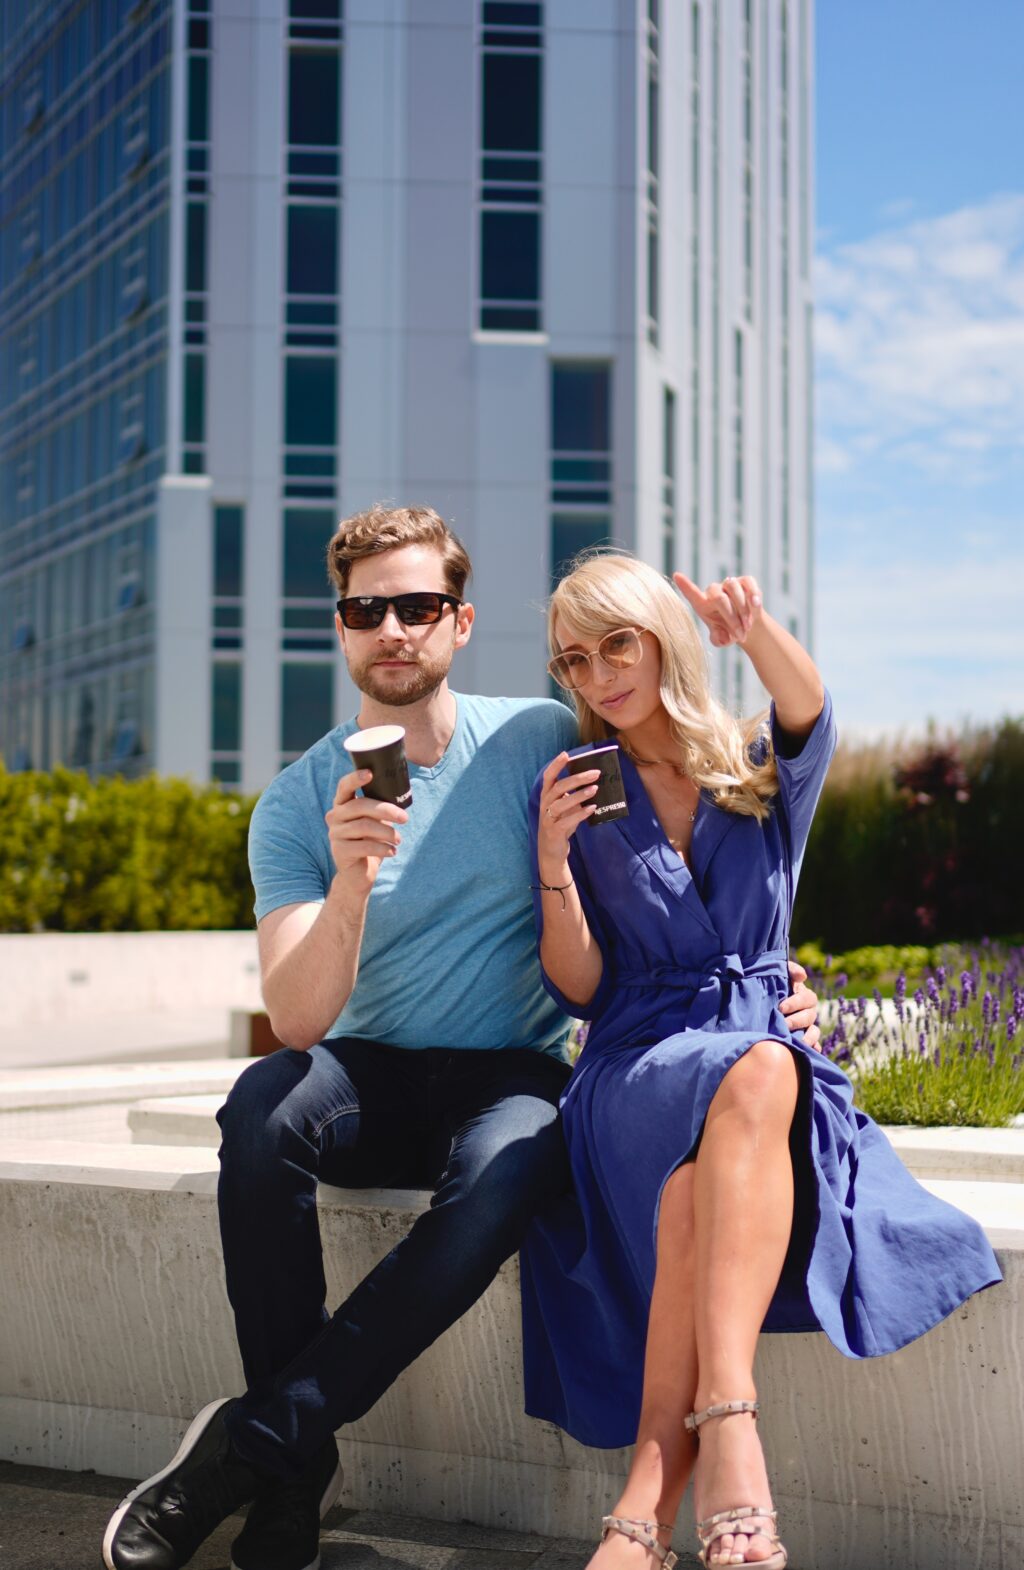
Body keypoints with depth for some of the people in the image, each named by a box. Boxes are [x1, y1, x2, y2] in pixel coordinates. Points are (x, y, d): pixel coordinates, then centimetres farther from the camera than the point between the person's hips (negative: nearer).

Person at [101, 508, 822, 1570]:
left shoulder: (538, 740, -2)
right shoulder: (298, 803, -2)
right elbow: (297, 1019, -14)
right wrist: (350, 887, -31)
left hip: (512, 1076, -1)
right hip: (372, 1080, 1)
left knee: (507, 1170, -36)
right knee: (262, 1104, -32)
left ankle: (254, 1439, -26)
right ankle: (298, 1469, -22)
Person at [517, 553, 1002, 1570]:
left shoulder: (764, 772, 13)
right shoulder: (577, 793, 12)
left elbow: (810, 715, -14)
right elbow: (581, 991, 6)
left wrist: (756, 635, -37)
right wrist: (553, 863, -12)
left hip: (767, 1037, 1)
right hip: (638, 1060, -1)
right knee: (749, 1074, -37)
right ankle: (728, 1436, -47)